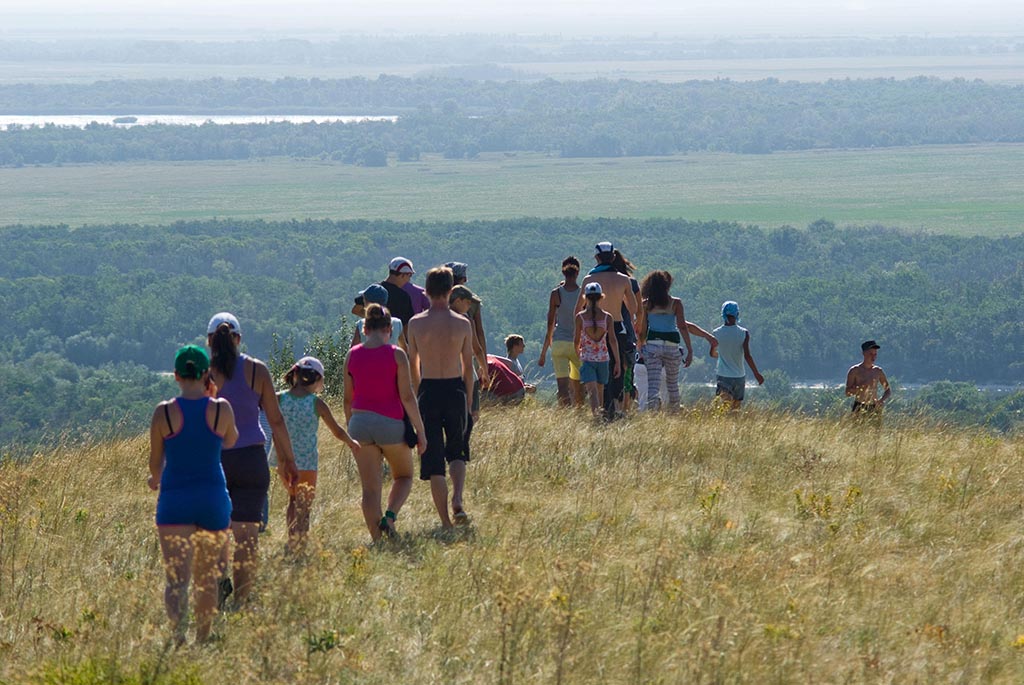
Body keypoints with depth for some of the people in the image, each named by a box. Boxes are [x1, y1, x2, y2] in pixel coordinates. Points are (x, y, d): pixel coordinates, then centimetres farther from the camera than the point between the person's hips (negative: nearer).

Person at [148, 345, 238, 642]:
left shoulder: (164, 413, -6)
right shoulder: (221, 409, -3)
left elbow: (155, 462, 4)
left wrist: (156, 479, 27)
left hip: (175, 500, -2)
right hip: (213, 500, 2)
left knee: (177, 579, -10)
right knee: (207, 579, 17)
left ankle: (178, 634, -32)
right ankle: (203, 639, 25)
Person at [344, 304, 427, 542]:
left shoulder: (352, 355, 3)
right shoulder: (396, 354, -7)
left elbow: (348, 399, 8)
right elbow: (407, 396, -9)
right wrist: (420, 431, -3)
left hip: (360, 422, 2)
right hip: (391, 423, -2)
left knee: (370, 487, 7)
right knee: (403, 476, 19)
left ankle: (377, 539, 2)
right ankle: (390, 515, -6)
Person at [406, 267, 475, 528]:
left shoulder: (416, 324, -3)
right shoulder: (462, 324, -4)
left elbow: (413, 364, 7)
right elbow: (468, 364, 3)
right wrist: (468, 396, 15)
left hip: (428, 391, -1)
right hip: (454, 389, 1)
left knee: (433, 458, 5)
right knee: (457, 452, 19)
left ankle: (445, 520, 2)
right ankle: (457, 499, -6)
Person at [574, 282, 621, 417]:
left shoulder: (580, 317, -6)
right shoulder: (607, 317, -3)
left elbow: (576, 341, 0)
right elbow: (612, 340, -3)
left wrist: (577, 351, 21)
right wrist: (617, 362, 1)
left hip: (587, 358, -2)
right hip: (603, 358, 2)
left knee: (592, 391, -10)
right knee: (600, 391, 18)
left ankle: (596, 415, -28)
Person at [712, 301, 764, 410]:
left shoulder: (716, 333, -2)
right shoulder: (744, 333, -7)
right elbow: (747, 356, -13)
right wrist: (756, 373, -4)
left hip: (722, 376, 0)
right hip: (739, 376, 0)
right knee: (736, 407, 16)